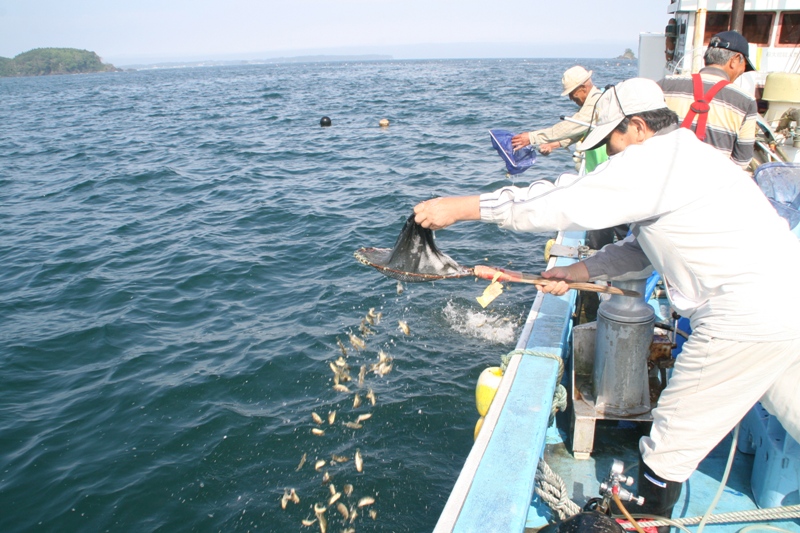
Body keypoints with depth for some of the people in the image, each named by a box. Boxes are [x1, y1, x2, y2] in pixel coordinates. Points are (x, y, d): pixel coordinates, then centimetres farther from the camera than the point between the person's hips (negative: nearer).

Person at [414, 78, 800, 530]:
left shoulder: (658, 158, -13)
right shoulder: (685, 155, 19)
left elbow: (565, 204, -20)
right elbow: (641, 249, 20)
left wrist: (461, 207, -17)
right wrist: (576, 272, 14)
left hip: (750, 318, -10)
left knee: (671, 442, 5)